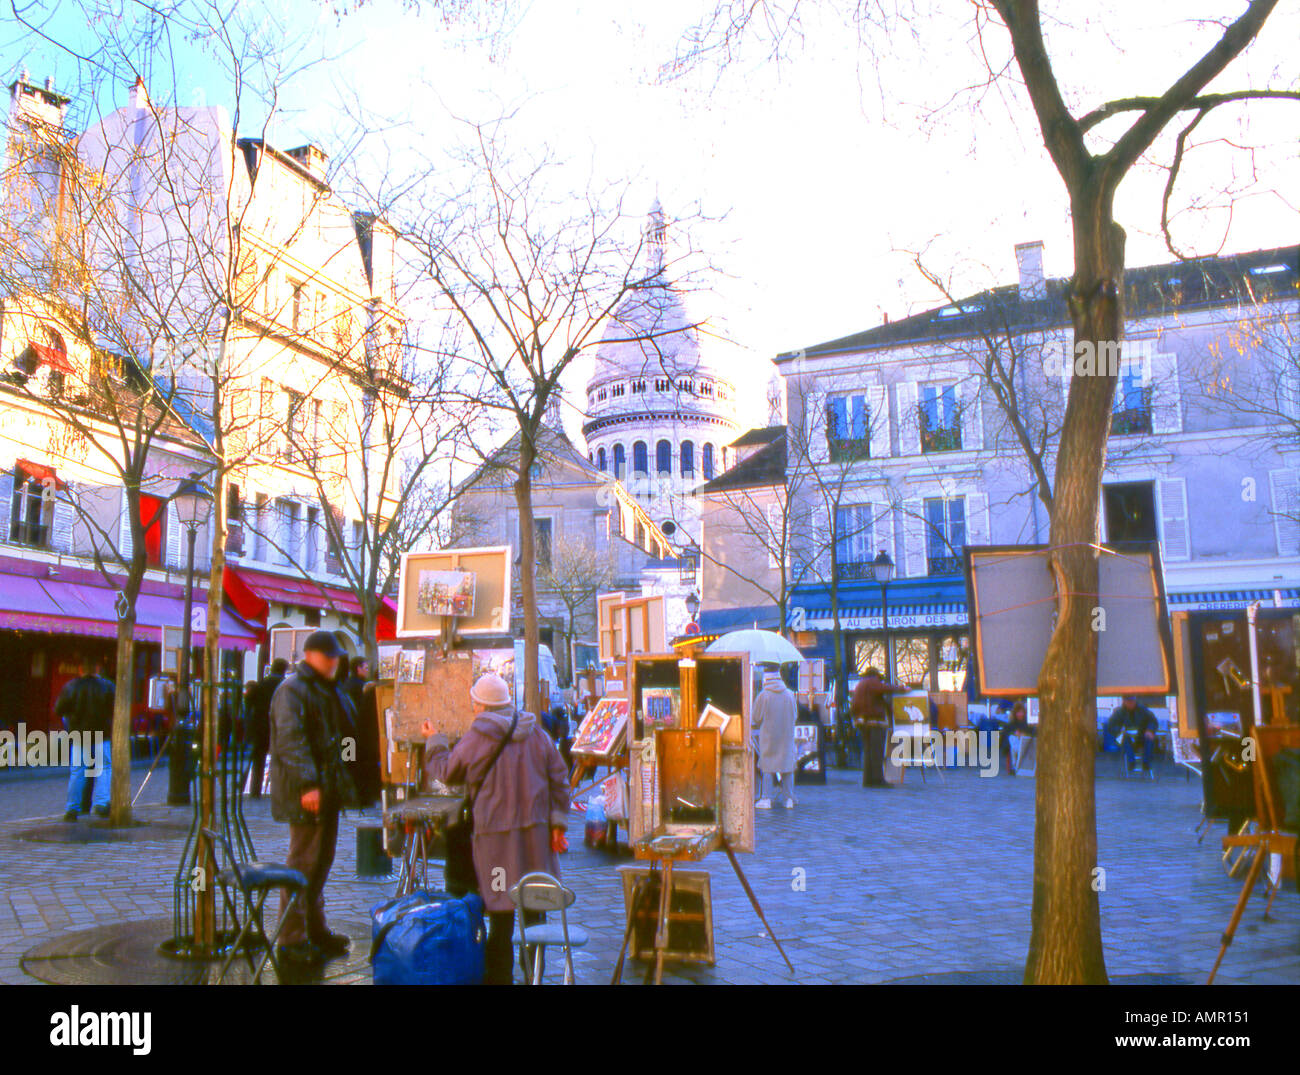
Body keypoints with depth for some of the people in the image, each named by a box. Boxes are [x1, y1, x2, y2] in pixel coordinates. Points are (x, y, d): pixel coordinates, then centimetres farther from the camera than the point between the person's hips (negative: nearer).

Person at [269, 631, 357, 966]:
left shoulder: (326, 690, 19)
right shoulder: (292, 689, -12)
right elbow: (290, 740, -23)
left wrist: (342, 785, 23)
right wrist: (307, 785, -30)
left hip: (327, 791, 10)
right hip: (306, 794, -10)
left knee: (321, 863, 16)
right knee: (302, 864, -5)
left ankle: (315, 931, 28)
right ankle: (292, 941, 2)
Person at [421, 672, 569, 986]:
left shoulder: (477, 738, -9)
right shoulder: (536, 733, 5)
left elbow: (447, 771, 6)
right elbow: (559, 778, 5)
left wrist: (434, 741, 22)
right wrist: (558, 823, 8)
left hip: (497, 833, -5)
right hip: (536, 830, 5)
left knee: (501, 910, 2)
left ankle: (499, 975, 8)